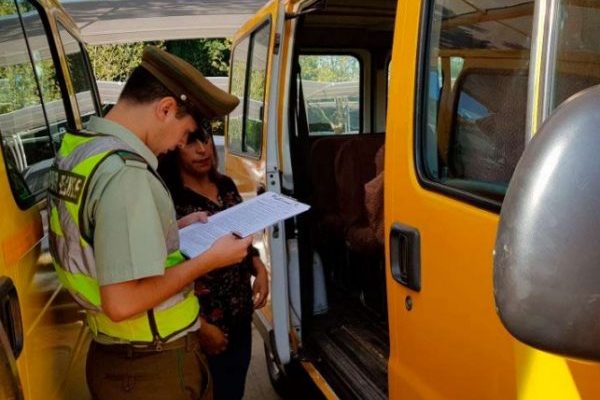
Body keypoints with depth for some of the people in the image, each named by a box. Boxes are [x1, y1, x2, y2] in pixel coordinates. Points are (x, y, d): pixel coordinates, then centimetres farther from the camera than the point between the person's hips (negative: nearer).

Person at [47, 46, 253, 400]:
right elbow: (122, 302, -29)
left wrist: (174, 230, 9)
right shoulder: (124, 172, -26)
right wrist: (210, 259, -19)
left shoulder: (75, 149, 2)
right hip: (154, 367, -8)